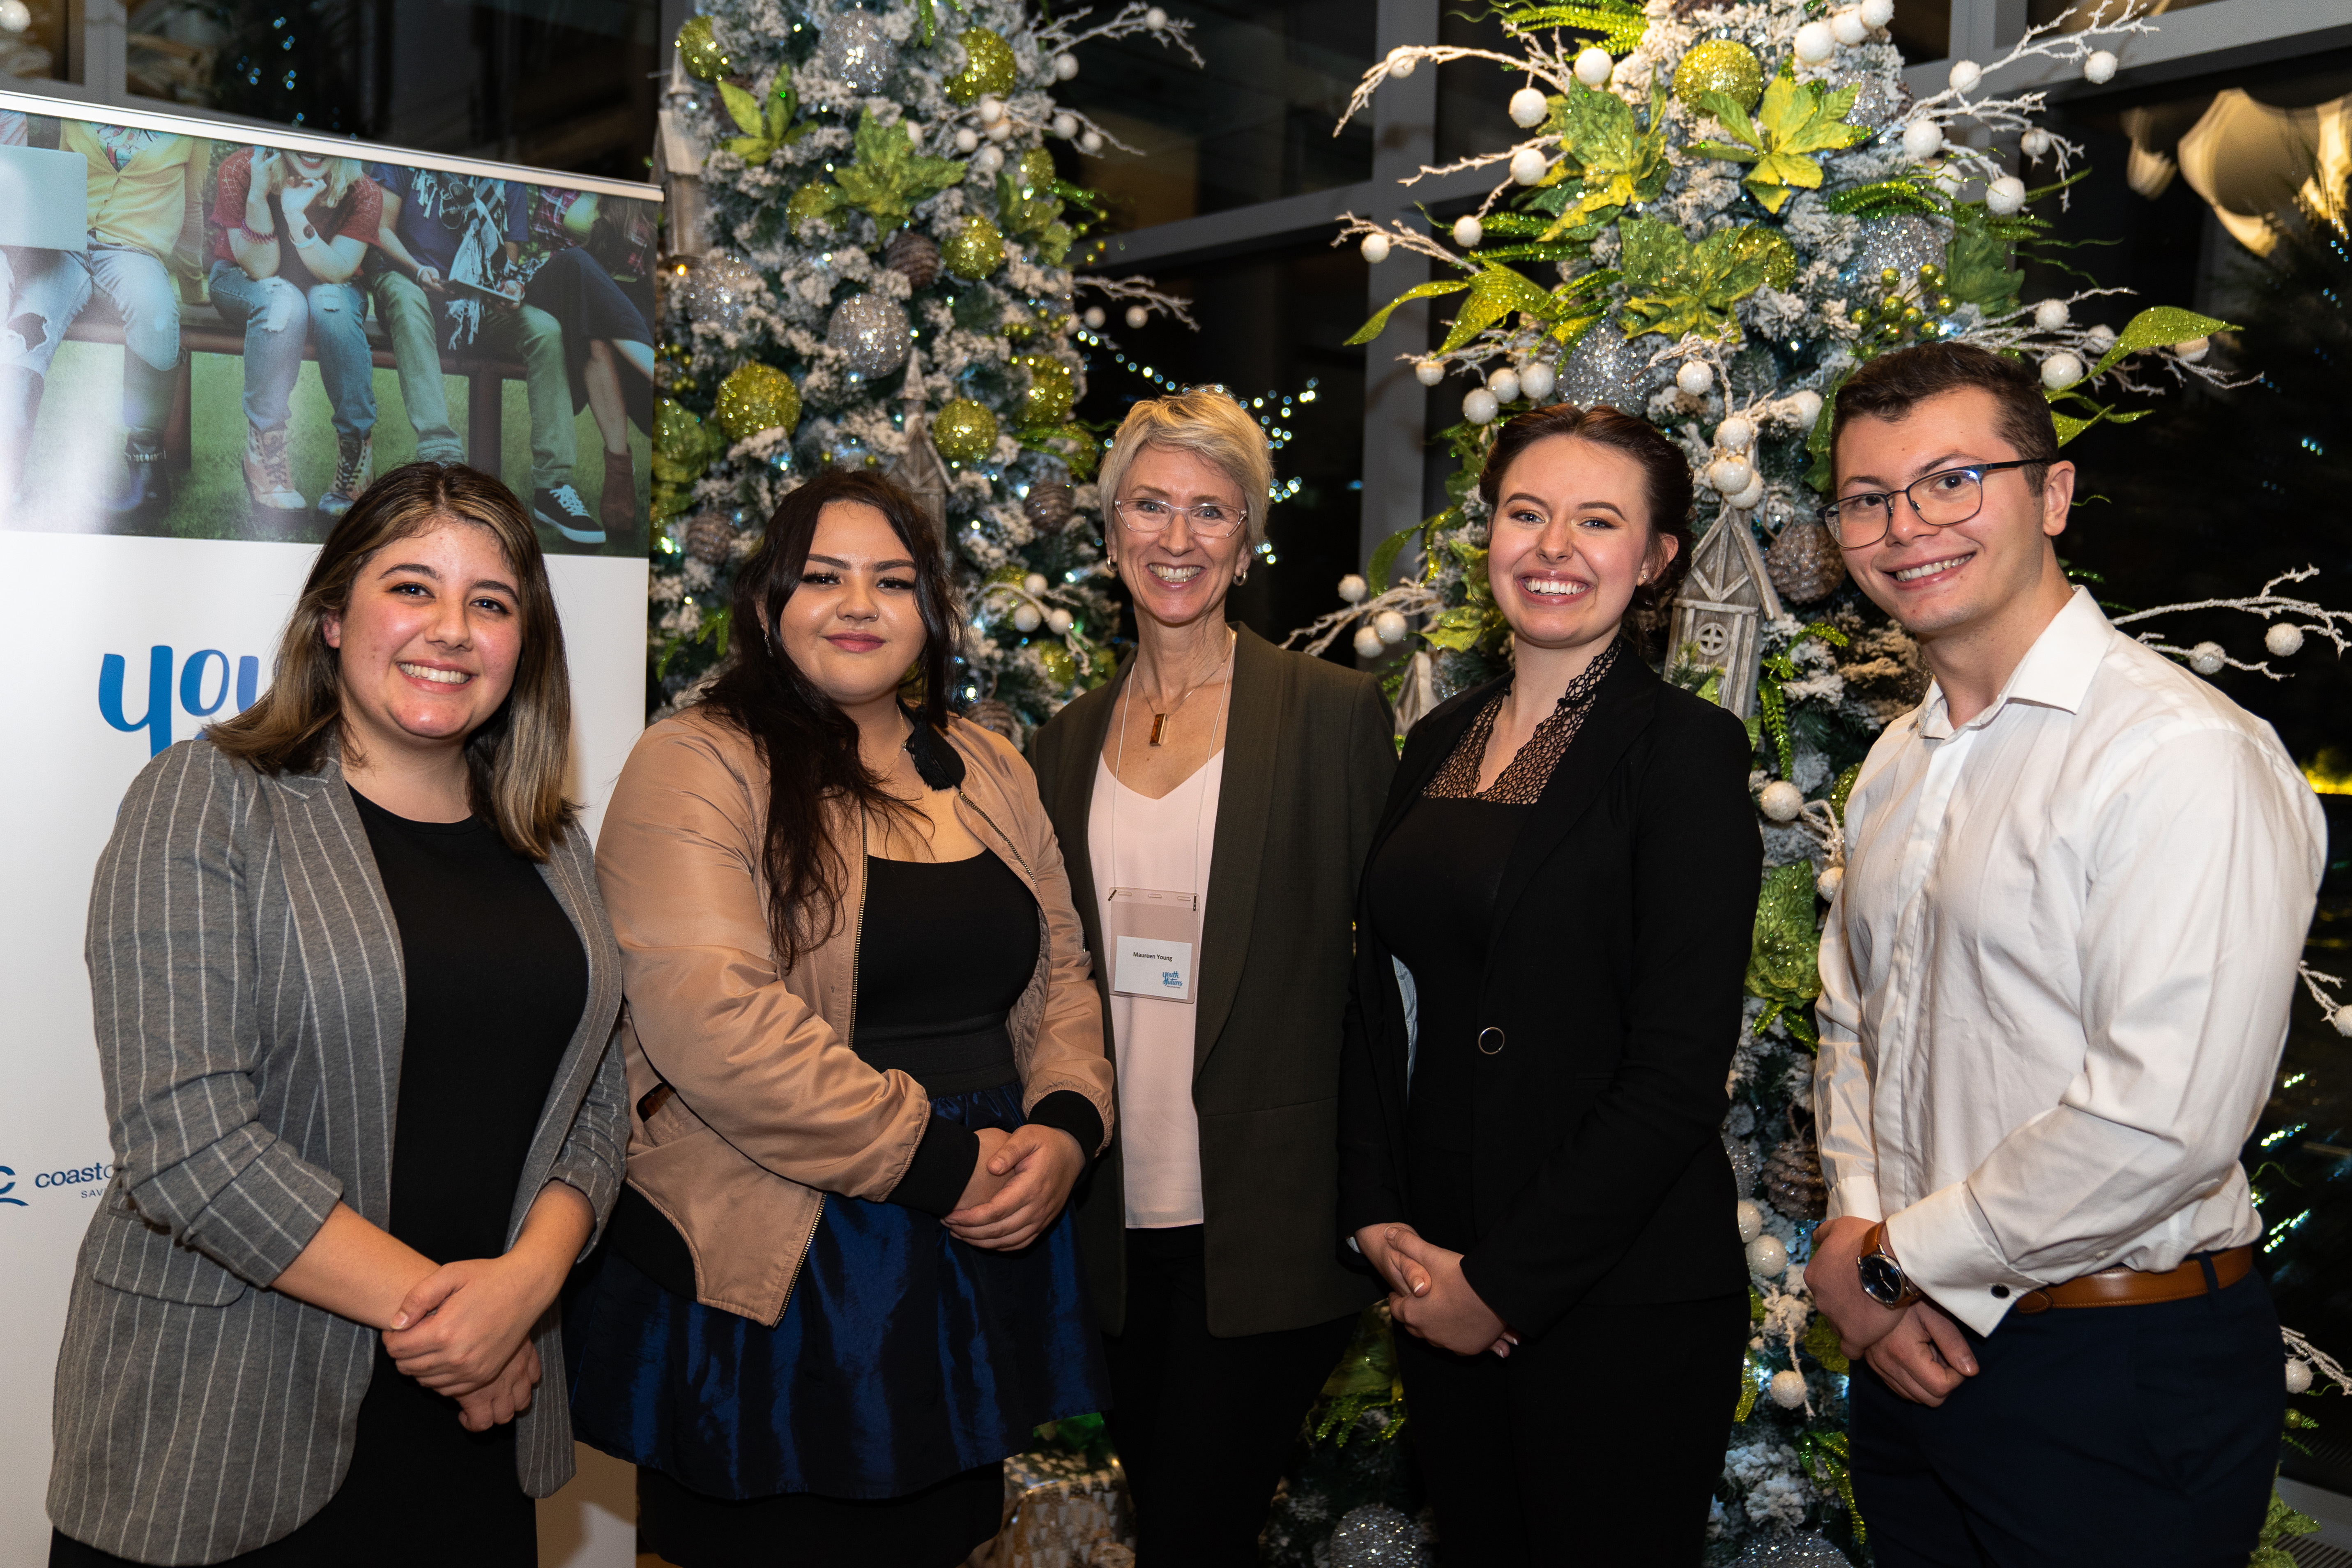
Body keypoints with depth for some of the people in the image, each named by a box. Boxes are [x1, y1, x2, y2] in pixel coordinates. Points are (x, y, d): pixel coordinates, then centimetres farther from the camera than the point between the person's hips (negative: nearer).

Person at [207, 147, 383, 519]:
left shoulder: (364, 193, -20)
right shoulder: (240, 170, -22)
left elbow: (337, 273, -24)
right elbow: (260, 269, -23)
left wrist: (297, 217, -39)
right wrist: (258, 196, -37)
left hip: (327, 287, 1)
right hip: (242, 283, -1)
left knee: (332, 303, -33)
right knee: (283, 301, -35)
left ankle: (356, 456, -28)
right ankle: (265, 455, -32)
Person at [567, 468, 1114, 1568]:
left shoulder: (991, 773, 11)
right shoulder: (699, 767, -9)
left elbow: (1061, 975, 14)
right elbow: (710, 1018, -21)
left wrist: (1065, 1129, -6)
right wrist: (933, 1161, -18)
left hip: (980, 1258, 6)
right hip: (770, 1282, -6)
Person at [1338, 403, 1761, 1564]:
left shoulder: (1685, 748, -11)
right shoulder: (1440, 739, 7)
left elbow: (1679, 1072, -16)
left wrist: (1506, 1283, -14)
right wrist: (1379, 1219, -1)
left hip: (1620, 1300, -5)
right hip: (1435, 1280, 6)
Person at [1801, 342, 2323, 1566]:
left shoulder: (2188, 756, -19)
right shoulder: (1899, 765, 8)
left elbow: (2161, 1126, -25)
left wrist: (1899, 1259, -13)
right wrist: (1855, 1228, -3)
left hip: (2117, 1374, -7)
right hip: (1920, 1341, 7)